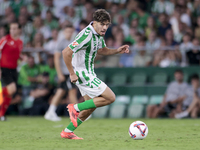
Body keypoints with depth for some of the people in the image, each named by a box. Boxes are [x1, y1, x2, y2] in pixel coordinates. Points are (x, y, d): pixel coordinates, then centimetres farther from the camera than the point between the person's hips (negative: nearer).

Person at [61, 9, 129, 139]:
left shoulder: (99, 33, 4)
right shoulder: (87, 35, -26)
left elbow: (101, 50, 23)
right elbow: (66, 52, -29)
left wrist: (117, 51, 5)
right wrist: (72, 74, -23)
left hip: (89, 73, 10)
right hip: (82, 74, -10)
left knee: (91, 106, 17)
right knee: (110, 97, -9)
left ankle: (67, 132, 23)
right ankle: (75, 108, -3)